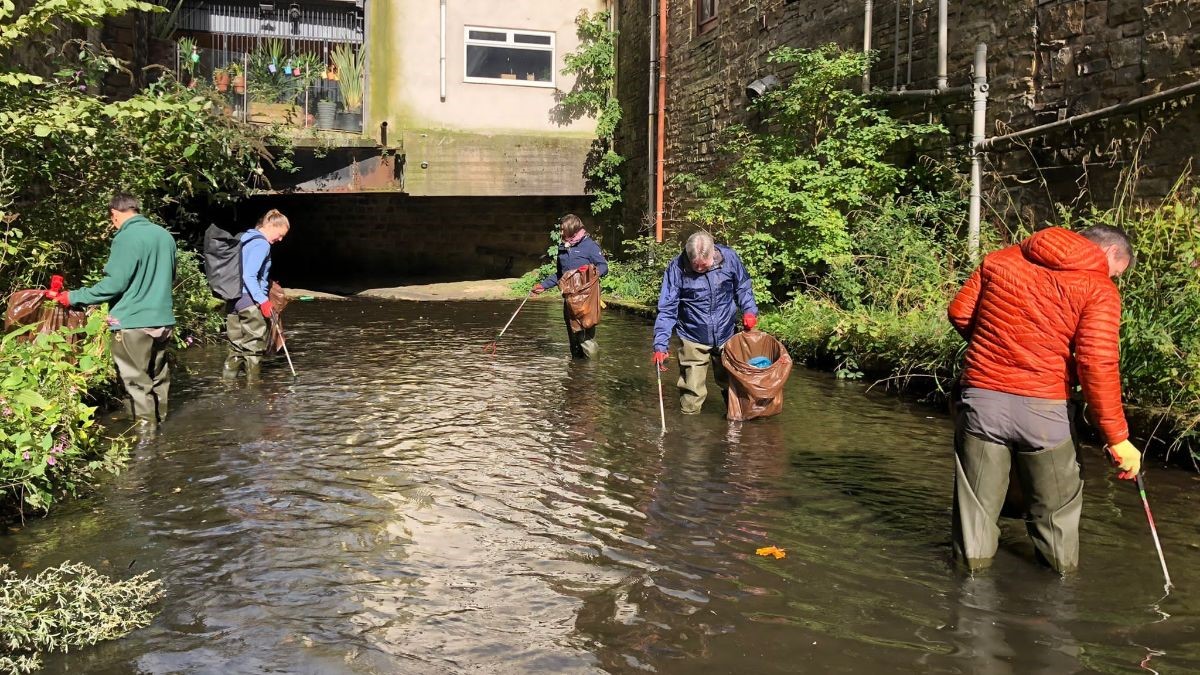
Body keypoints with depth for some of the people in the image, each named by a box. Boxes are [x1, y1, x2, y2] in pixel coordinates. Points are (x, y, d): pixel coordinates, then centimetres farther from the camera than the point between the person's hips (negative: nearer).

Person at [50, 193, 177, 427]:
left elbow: (114, 284, -17)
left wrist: (74, 297, -8)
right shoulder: (165, 235, 8)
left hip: (133, 322, -7)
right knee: (158, 376, 17)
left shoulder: (126, 238, -13)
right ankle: (159, 422, 26)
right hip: (163, 319, 7)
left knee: (137, 381, 1)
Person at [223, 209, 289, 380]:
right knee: (255, 344, 2)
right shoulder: (262, 244, -13)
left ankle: (228, 379, 14)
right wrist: (263, 300, -22)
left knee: (237, 345, 14)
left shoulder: (245, 239, 16)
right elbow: (249, 275, -22)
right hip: (249, 301, -9)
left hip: (233, 300, 9)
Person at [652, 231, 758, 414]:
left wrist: (749, 309, -11)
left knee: (731, 384, 20)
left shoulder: (729, 258, -13)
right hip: (693, 340, -2)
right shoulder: (676, 268, -19)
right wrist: (660, 345, -20)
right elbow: (667, 309, -16)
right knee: (692, 392, 1)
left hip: (725, 337, 2)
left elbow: (743, 286, 5)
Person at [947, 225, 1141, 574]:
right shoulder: (1098, 289, -4)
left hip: (981, 399, 3)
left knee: (976, 503, 15)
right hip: (1042, 409, -2)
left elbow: (960, 313, 9)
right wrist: (1118, 437, -9)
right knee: (1056, 508, 18)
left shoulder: (1001, 259, 7)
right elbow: (1097, 363, -13)